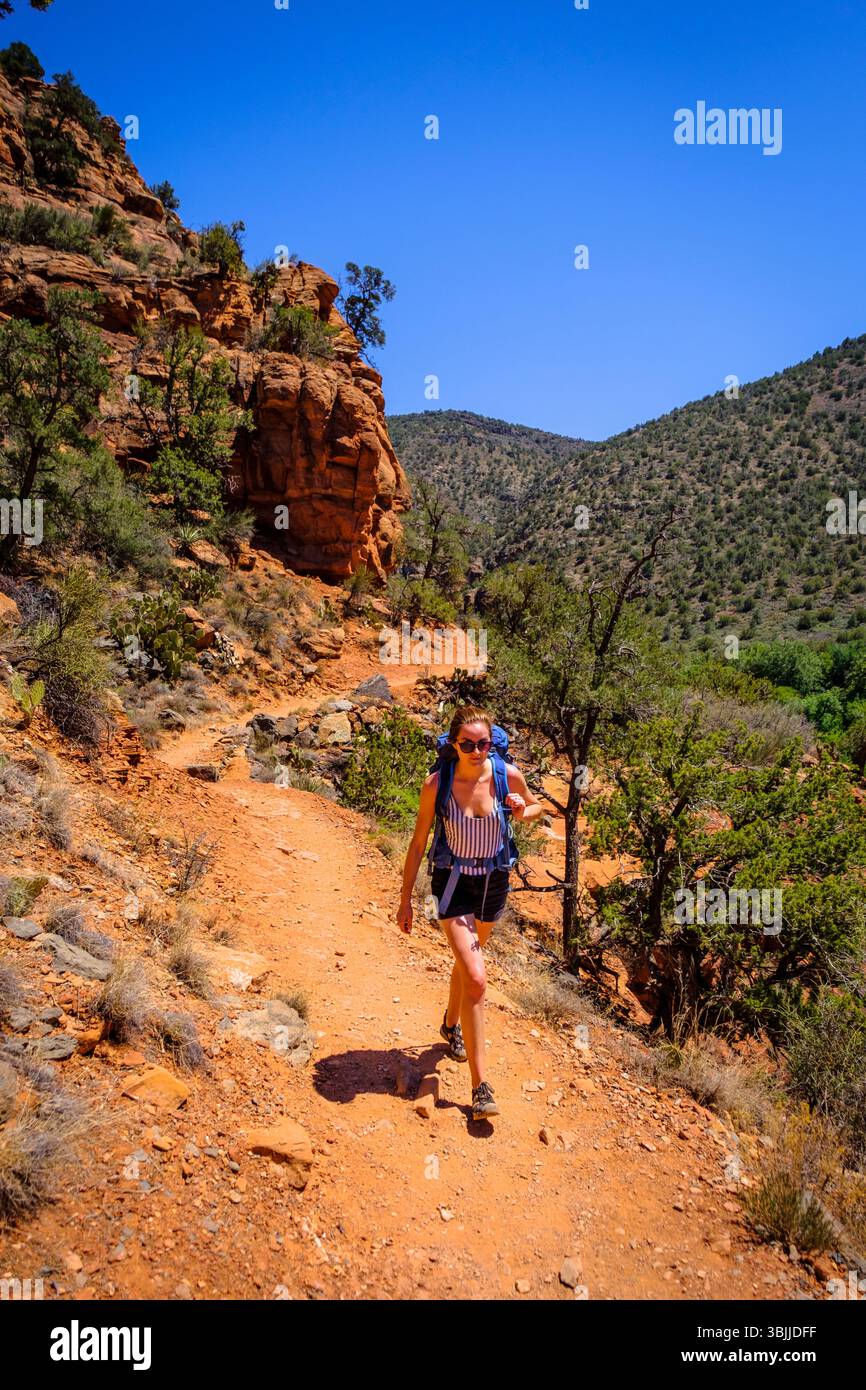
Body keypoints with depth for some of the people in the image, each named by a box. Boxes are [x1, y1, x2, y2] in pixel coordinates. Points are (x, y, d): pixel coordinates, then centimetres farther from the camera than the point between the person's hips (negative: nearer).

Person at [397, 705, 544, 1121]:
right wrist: (406, 899, -4)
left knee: (467, 961, 25)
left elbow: (536, 807, 6)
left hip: (494, 881, 3)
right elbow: (418, 842, -8)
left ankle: (451, 1024, 55)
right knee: (476, 979, -15)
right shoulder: (437, 784, -20)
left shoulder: (508, 774, -15)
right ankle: (480, 1084, -4)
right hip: (453, 883, -3)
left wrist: (523, 811, -18)